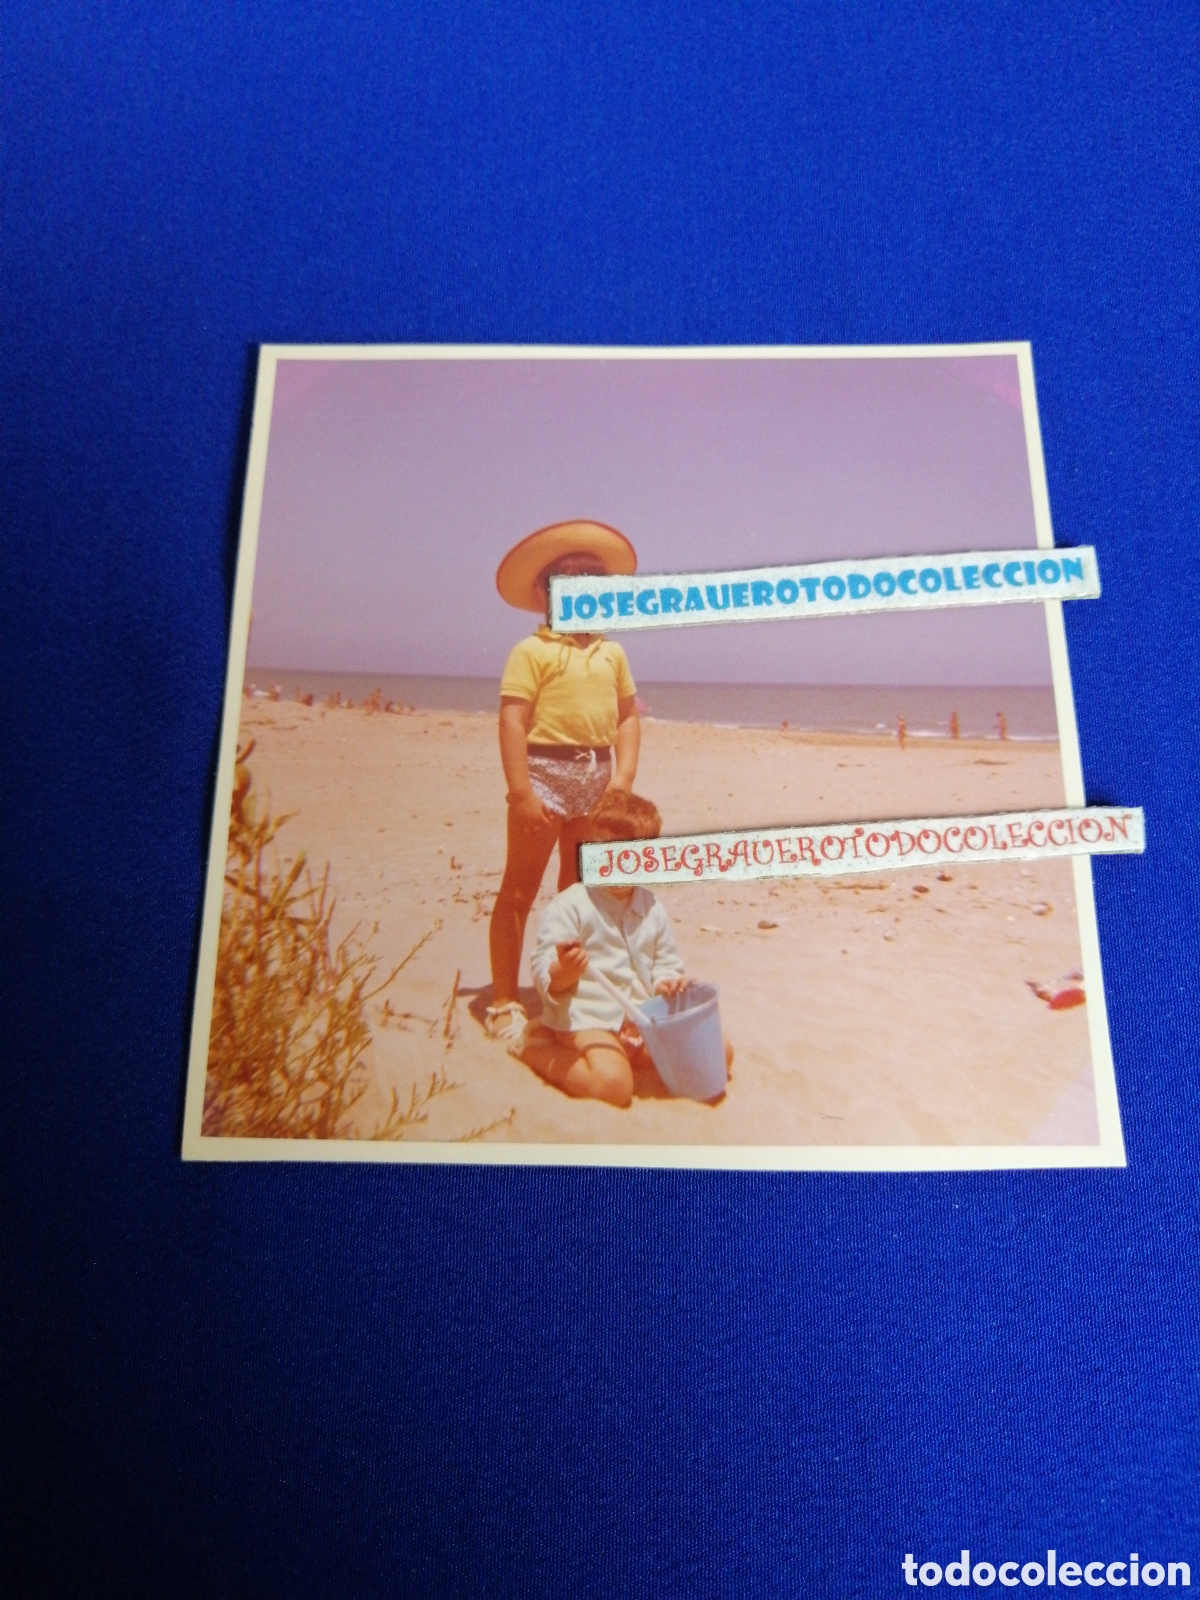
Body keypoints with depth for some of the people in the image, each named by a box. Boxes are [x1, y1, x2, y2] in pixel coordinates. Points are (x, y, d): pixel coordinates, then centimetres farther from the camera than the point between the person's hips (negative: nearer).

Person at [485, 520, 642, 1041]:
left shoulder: (612, 653, 12)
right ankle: (504, 1003, 9)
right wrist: (521, 792, -18)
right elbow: (512, 722, -12)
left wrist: (623, 776, -2)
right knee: (520, 889, 0)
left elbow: (628, 717, 11)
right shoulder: (532, 650, -6)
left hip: (597, 777, 6)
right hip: (545, 771, -6)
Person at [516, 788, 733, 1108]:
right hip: (589, 1021, -7)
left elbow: (666, 962, 18)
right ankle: (537, 1047, -4)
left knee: (720, 1052, 2)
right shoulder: (567, 907, -11)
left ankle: (627, 1053, 12)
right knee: (613, 1083, -33)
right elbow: (545, 978, -15)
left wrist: (666, 981, -6)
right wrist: (564, 972, -39)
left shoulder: (652, 909, 9)